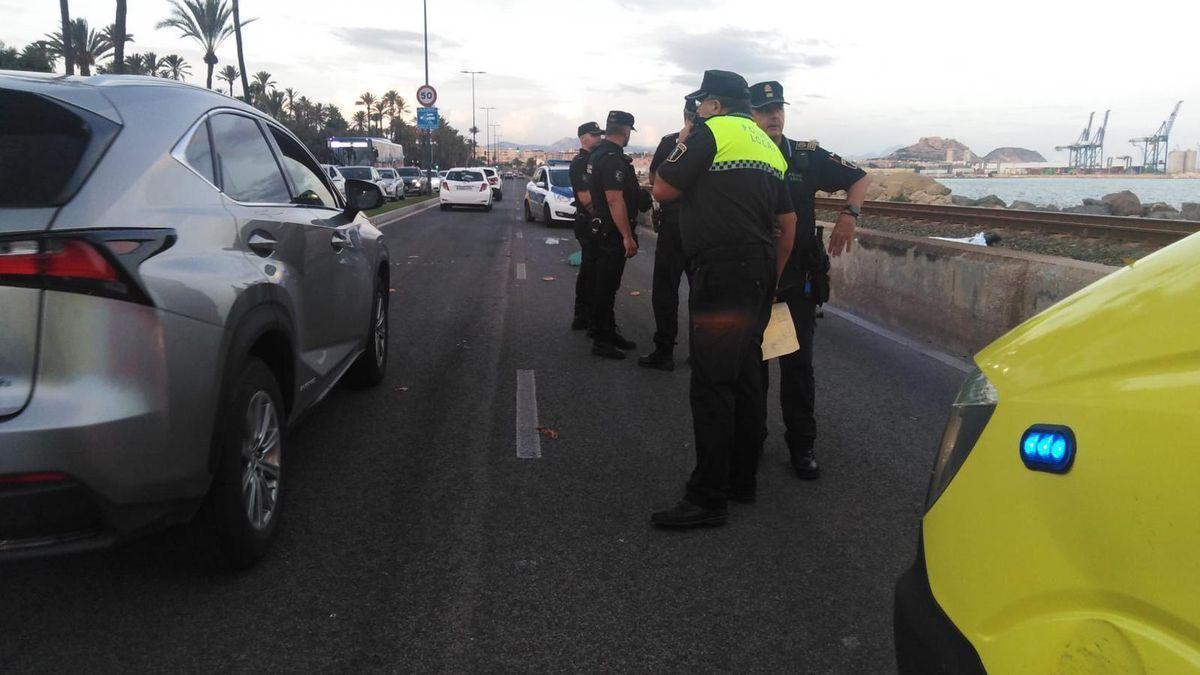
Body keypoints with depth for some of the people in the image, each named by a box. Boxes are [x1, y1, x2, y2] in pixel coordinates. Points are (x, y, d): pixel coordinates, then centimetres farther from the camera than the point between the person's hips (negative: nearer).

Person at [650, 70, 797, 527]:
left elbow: (663, 190, -6)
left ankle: (708, 498, -5)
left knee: (712, 383, -8)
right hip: (760, 269, 9)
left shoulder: (712, 132, -4)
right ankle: (743, 479, 24)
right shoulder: (767, 145, 21)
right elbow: (787, 223, 20)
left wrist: (682, 146, 10)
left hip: (721, 270, -9)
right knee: (747, 377, 14)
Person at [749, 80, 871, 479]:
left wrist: (849, 214, -6)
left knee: (797, 363, 4)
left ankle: (801, 443, 16)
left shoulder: (807, 157, 3)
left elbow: (860, 179, 10)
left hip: (797, 278, 1)